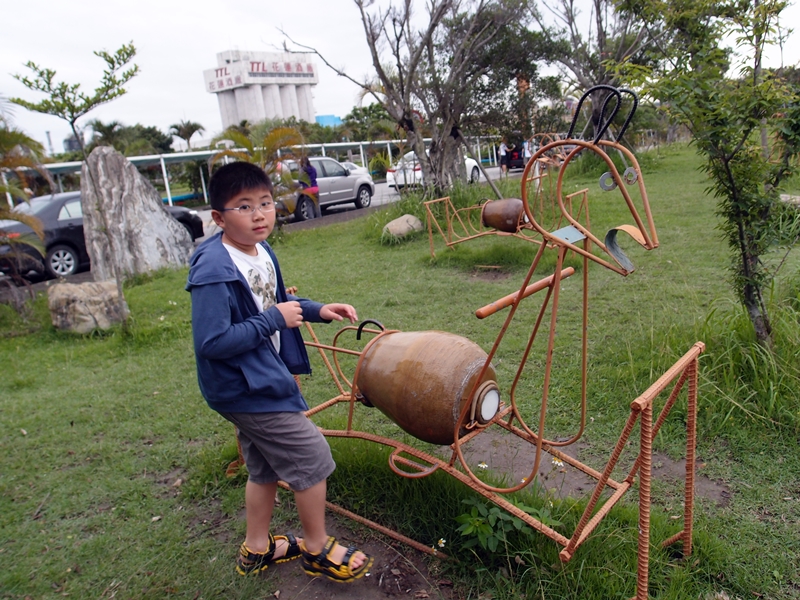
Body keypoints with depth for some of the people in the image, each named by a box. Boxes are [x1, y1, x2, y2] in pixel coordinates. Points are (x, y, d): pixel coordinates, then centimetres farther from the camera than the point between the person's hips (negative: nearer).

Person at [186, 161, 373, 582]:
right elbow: (211, 342, -29)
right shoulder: (214, 271, -26)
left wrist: (316, 311, 2)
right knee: (311, 459, 1)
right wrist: (274, 320, -24)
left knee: (266, 467, 23)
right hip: (248, 388, -9)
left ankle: (257, 549, 43)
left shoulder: (261, 251, 2)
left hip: (261, 378, 9)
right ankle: (317, 551, 23)